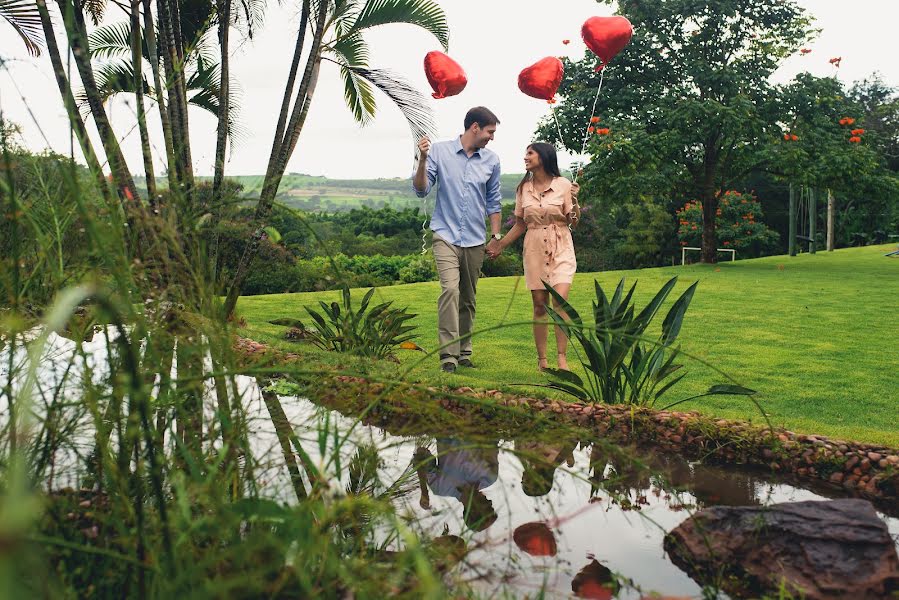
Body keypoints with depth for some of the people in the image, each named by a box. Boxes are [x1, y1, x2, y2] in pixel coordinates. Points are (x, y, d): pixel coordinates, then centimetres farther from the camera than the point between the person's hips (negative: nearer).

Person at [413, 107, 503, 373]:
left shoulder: (491, 160, 8)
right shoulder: (439, 151, -1)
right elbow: (421, 190, -2)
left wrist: (496, 235, 12)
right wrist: (422, 160, -17)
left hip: (475, 240, 4)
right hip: (446, 235, -4)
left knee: (468, 299, 9)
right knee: (450, 289, -20)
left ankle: (464, 351, 19)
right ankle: (448, 354, -19)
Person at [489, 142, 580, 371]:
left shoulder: (563, 185, -2)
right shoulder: (523, 189, 8)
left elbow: (574, 222, -1)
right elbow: (520, 225, 15)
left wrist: (574, 200, -17)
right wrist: (499, 246, 11)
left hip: (561, 248, -3)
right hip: (534, 249, 3)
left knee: (560, 301, -17)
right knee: (540, 306, 2)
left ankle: (562, 358, -11)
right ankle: (542, 359, 8)